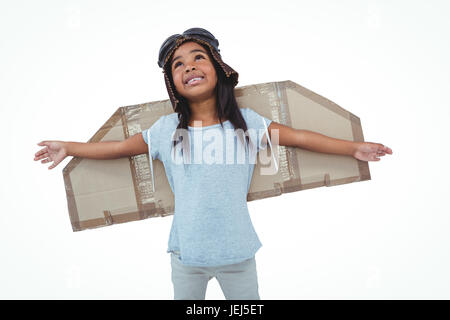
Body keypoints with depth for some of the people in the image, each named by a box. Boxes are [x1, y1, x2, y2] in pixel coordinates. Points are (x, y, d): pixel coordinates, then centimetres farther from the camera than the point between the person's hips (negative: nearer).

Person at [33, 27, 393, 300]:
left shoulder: (247, 122, -8)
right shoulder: (166, 129, -5)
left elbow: (299, 137, -7)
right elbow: (119, 147, 4)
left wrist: (354, 148, -8)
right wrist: (67, 148, 6)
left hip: (238, 252, 0)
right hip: (187, 253, 1)